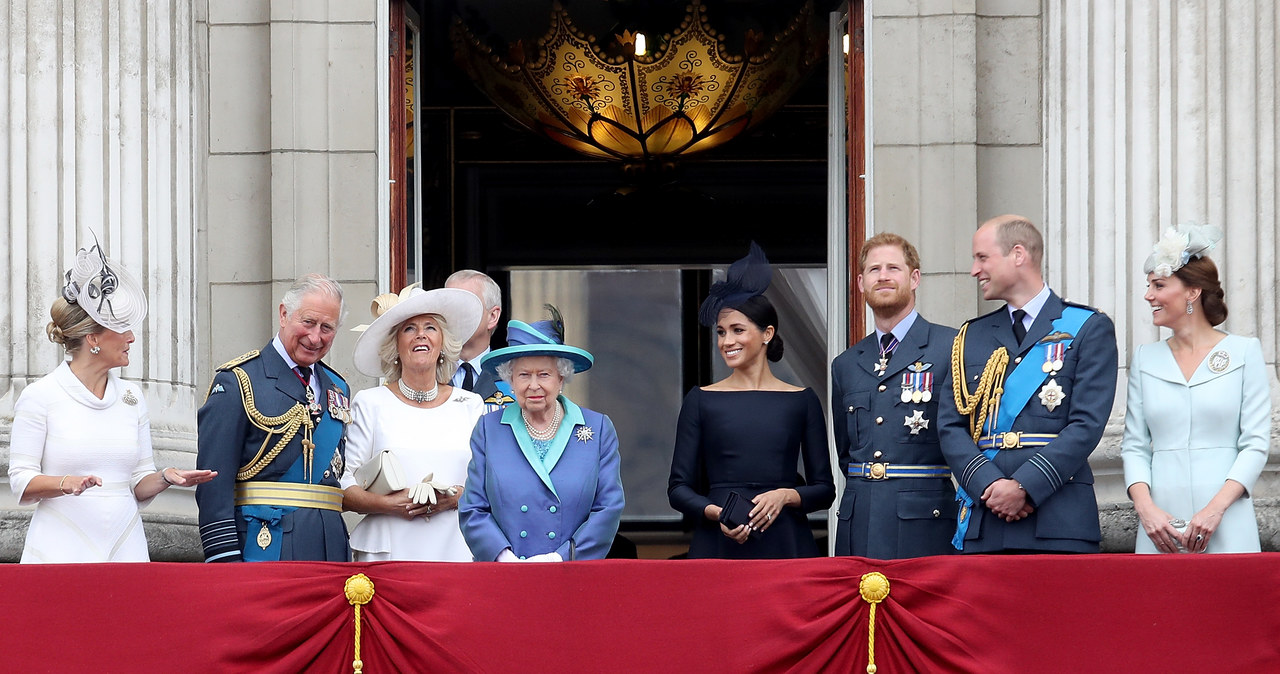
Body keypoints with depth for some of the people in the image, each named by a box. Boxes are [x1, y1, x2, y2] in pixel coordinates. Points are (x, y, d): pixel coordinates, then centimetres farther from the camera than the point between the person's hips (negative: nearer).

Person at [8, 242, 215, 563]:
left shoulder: (131, 396, 11)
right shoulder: (40, 396, -2)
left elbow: (139, 485, 13)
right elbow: (22, 482, -4)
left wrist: (165, 478, -7)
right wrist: (65, 484, -22)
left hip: (125, 547, 4)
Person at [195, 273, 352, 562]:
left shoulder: (338, 389, 17)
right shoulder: (238, 381, -4)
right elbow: (215, 480, -9)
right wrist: (224, 559, -16)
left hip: (330, 549, 6)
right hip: (264, 546, -6)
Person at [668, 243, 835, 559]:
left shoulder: (802, 400, 7)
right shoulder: (701, 400, 7)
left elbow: (825, 489, 8)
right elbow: (678, 488, 5)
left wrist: (786, 495, -11)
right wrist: (715, 512, -13)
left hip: (785, 544, 0)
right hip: (717, 545, 0)